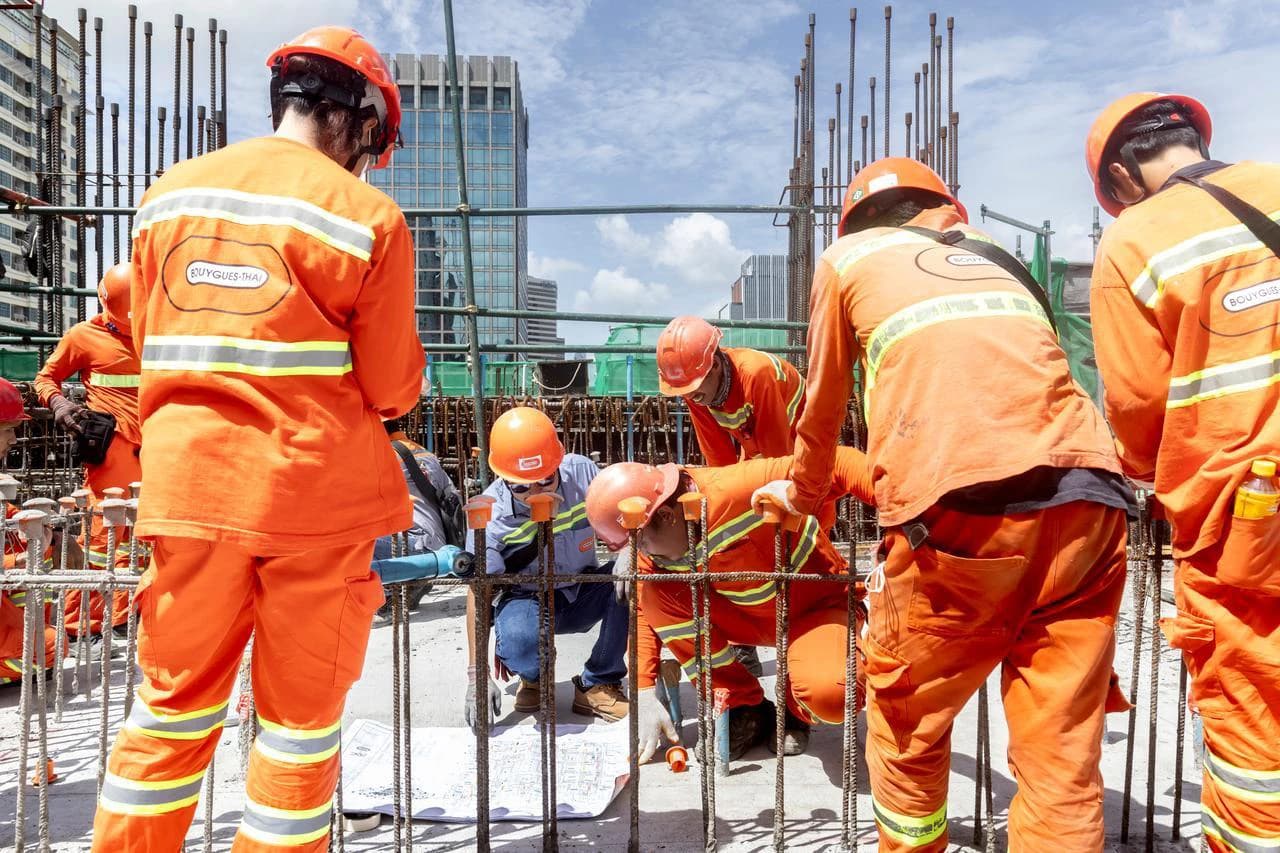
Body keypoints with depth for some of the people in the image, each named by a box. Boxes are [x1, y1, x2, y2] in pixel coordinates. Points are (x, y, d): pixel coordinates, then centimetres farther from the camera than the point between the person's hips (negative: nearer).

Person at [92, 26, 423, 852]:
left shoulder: (168, 194, 8)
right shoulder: (369, 215, -7)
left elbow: (150, 356, 12)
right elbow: (392, 390, -7)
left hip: (189, 483, 4)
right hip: (317, 491, -4)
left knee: (173, 709, 18)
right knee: (301, 722, 10)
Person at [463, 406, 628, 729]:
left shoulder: (581, 471, -16)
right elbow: (479, 592, -19)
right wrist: (476, 675, -24)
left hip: (584, 595, 3)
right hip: (529, 602, -3)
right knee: (517, 641, -38)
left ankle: (598, 685, -8)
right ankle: (533, 676, 5)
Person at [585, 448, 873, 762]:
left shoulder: (736, 489, -34)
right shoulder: (652, 547, -12)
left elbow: (838, 464, -35)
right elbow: (642, 610, -5)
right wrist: (644, 693, -12)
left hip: (817, 607, -5)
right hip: (745, 616, 6)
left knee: (830, 694, -35)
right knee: (656, 595, -18)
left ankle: (794, 711, 5)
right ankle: (743, 710, -3)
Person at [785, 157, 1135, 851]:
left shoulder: (846, 258, 20)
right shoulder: (995, 255, 31)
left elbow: (822, 410, 28)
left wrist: (805, 494, 46)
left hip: (956, 511, -4)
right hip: (1087, 498, 5)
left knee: (906, 727, 17)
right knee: (1063, 757, 10)